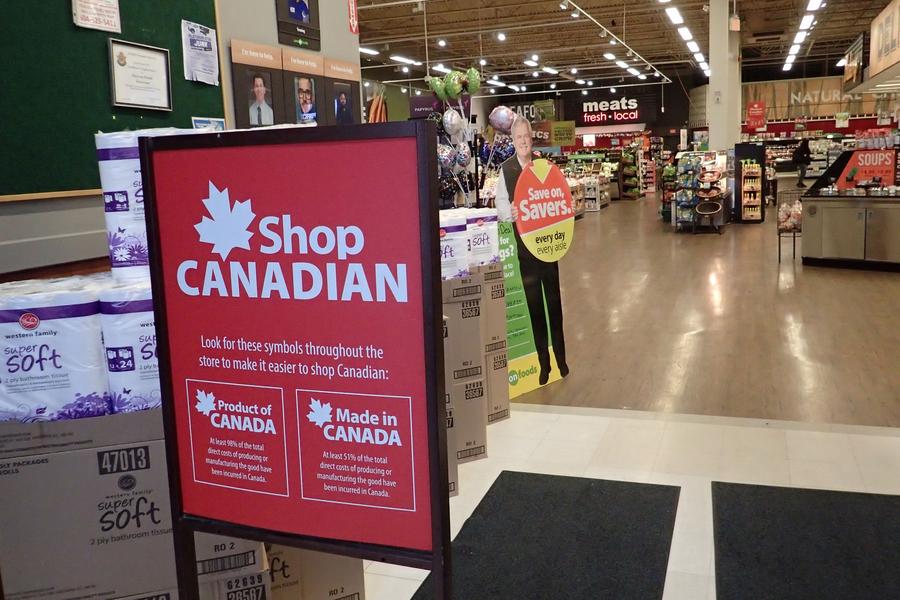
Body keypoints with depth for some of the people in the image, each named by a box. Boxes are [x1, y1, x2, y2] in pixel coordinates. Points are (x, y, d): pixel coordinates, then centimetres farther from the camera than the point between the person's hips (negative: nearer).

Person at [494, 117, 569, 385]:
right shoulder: (506, 169, 0)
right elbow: (500, 202, -3)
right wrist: (510, 212, -24)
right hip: (523, 242, -1)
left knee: (554, 298, 8)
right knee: (533, 302, 6)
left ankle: (560, 357, 21)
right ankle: (543, 360, 17)